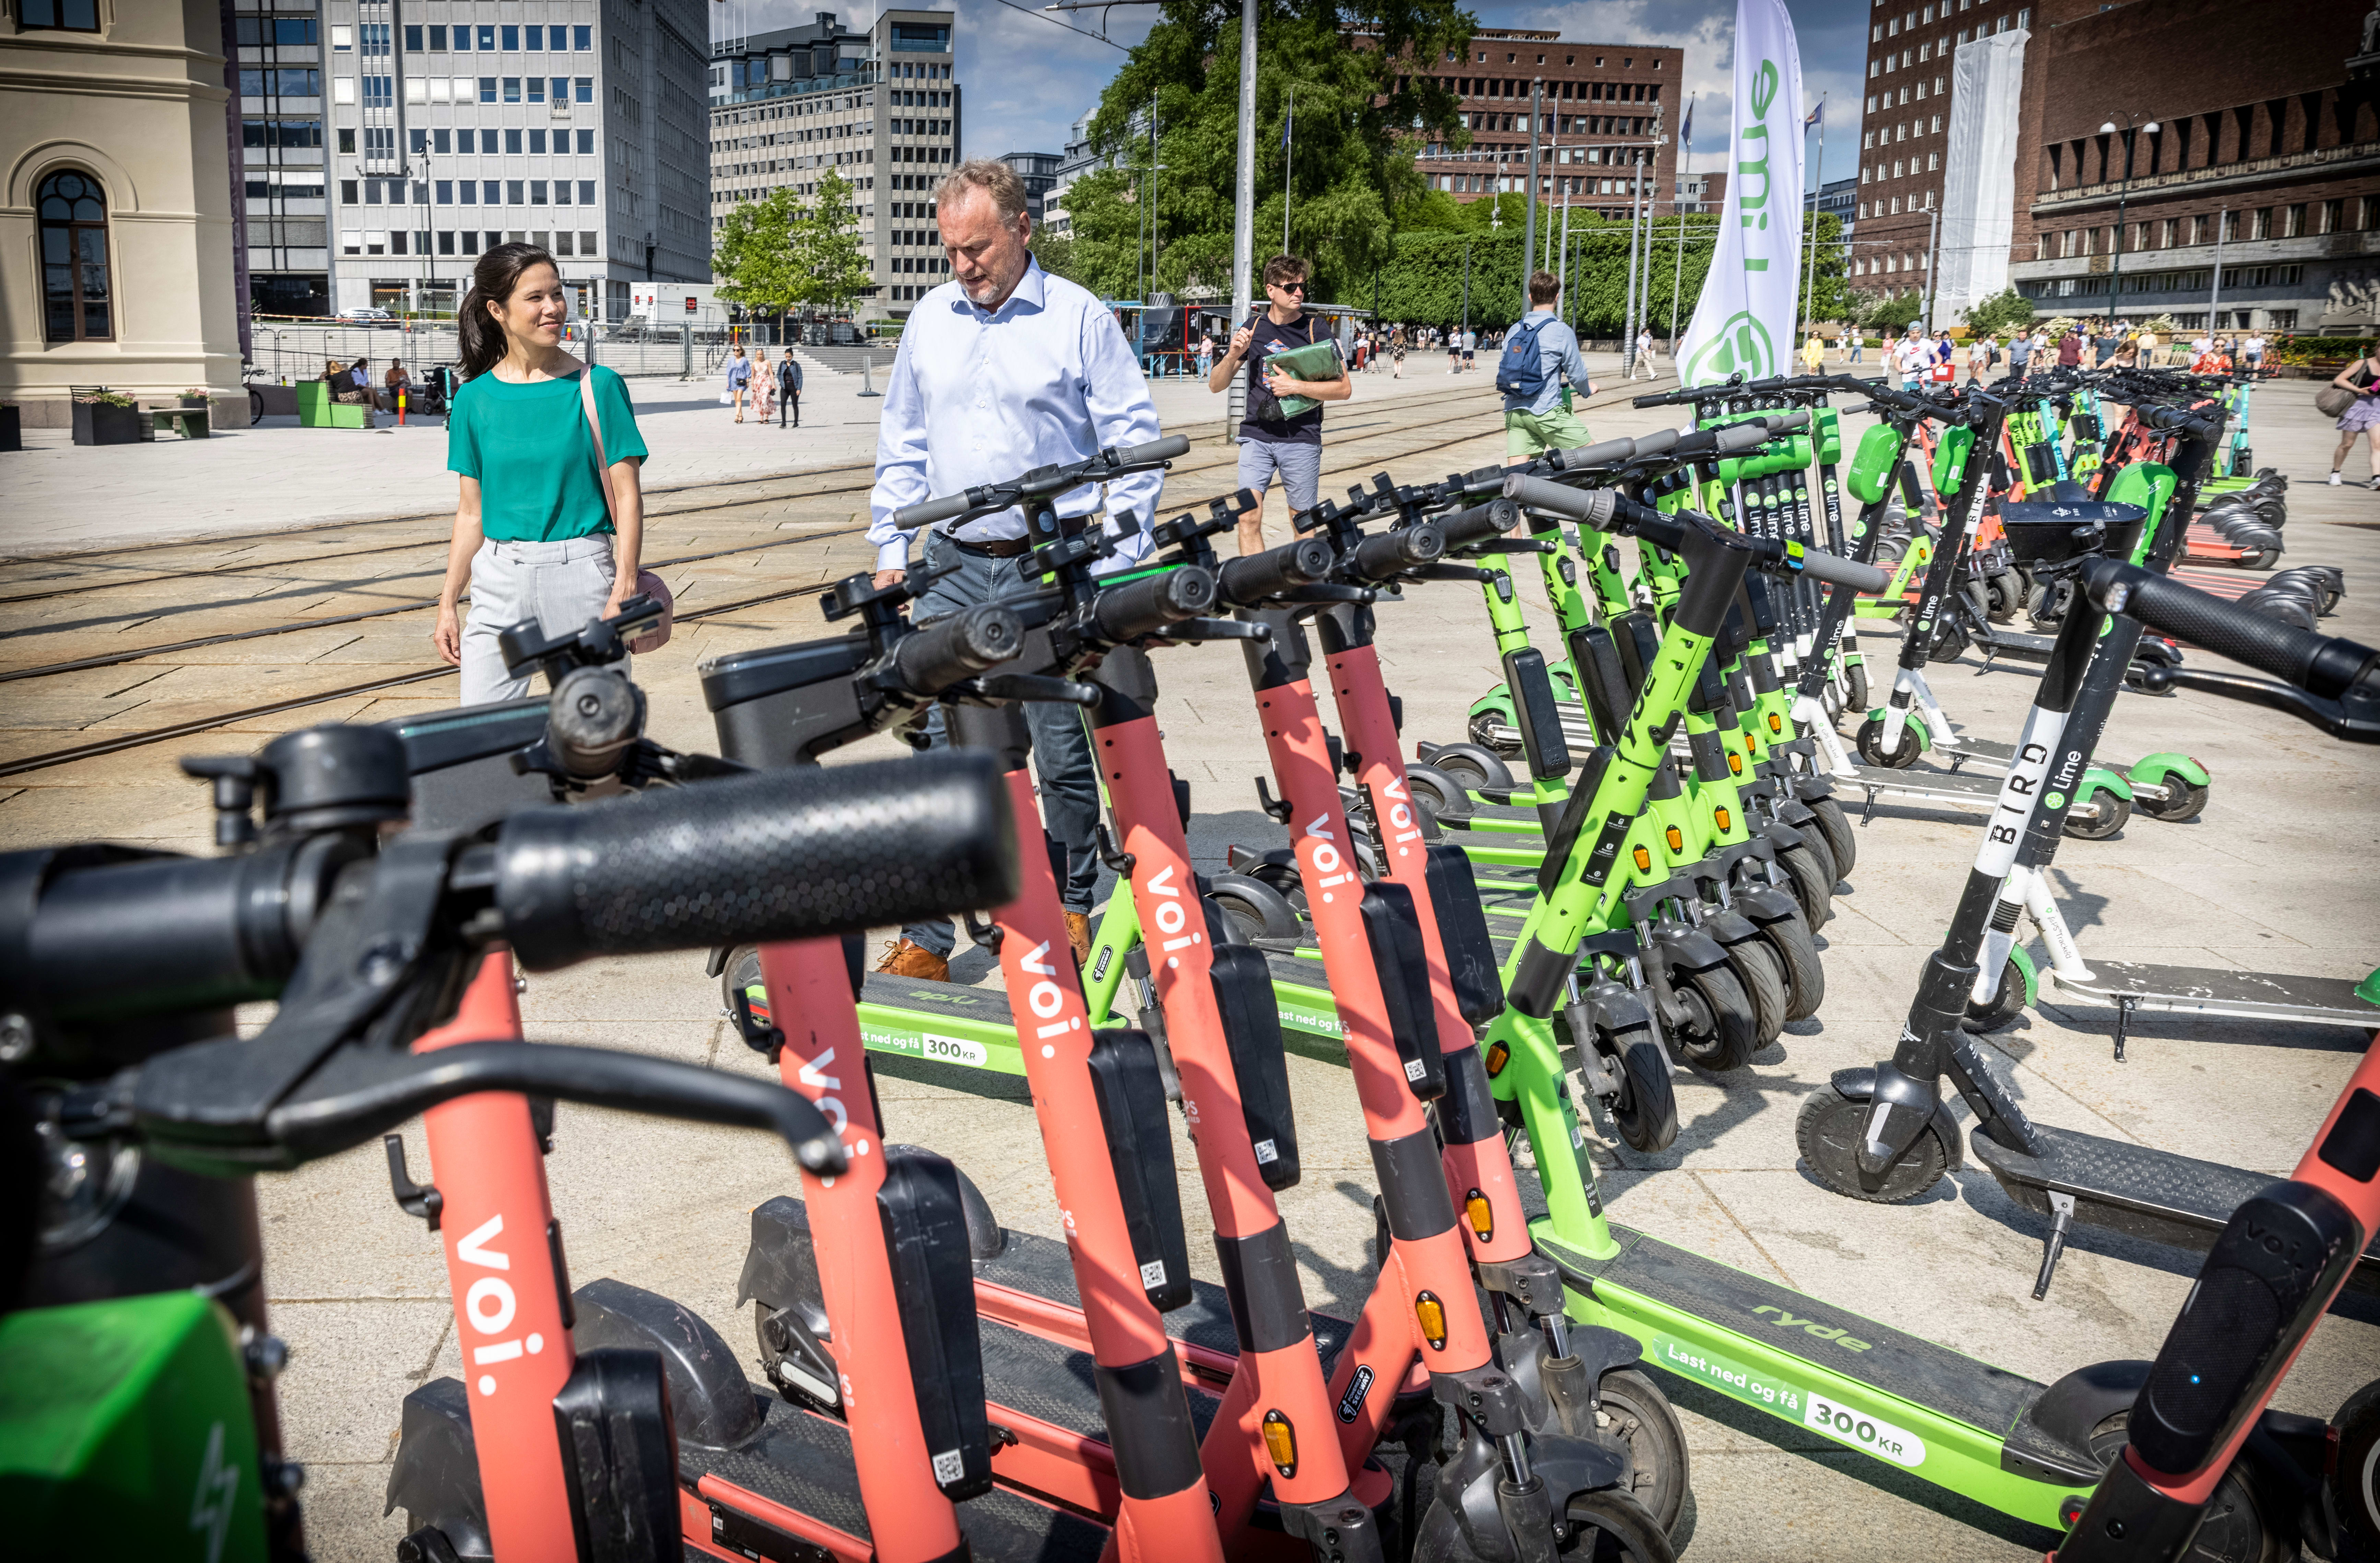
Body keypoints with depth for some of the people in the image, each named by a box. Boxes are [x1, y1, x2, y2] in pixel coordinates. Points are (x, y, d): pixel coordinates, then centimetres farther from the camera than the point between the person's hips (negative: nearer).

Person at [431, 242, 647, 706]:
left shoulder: (598, 387, -1)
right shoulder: (475, 398, 7)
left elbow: (628, 497, -4)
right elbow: (471, 512, 11)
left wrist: (624, 590, -13)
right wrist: (448, 603, 9)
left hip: (582, 572, -2)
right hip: (499, 579, 3)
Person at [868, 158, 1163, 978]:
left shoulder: (1081, 317, -1)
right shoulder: (930, 318, 12)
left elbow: (1135, 442, -1)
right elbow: (902, 444, 19)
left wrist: (1119, 559, -7)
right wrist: (890, 547, 12)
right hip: (951, 569, 4)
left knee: (1065, 750, 3)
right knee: (937, 751, 2)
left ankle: (1071, 909, 22)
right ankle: (926, 935, 9)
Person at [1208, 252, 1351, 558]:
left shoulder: (1316, 329, 0)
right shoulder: (1253, 328, 8)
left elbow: (1344, 388, -4)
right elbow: (1216, 385, 11)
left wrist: (1295, 386, -14)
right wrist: (1234, 355, -8)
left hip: (1301, 438, -2)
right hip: (1257, 435, 2)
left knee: (1303, 523, 5)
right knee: (1249, 518, -8)